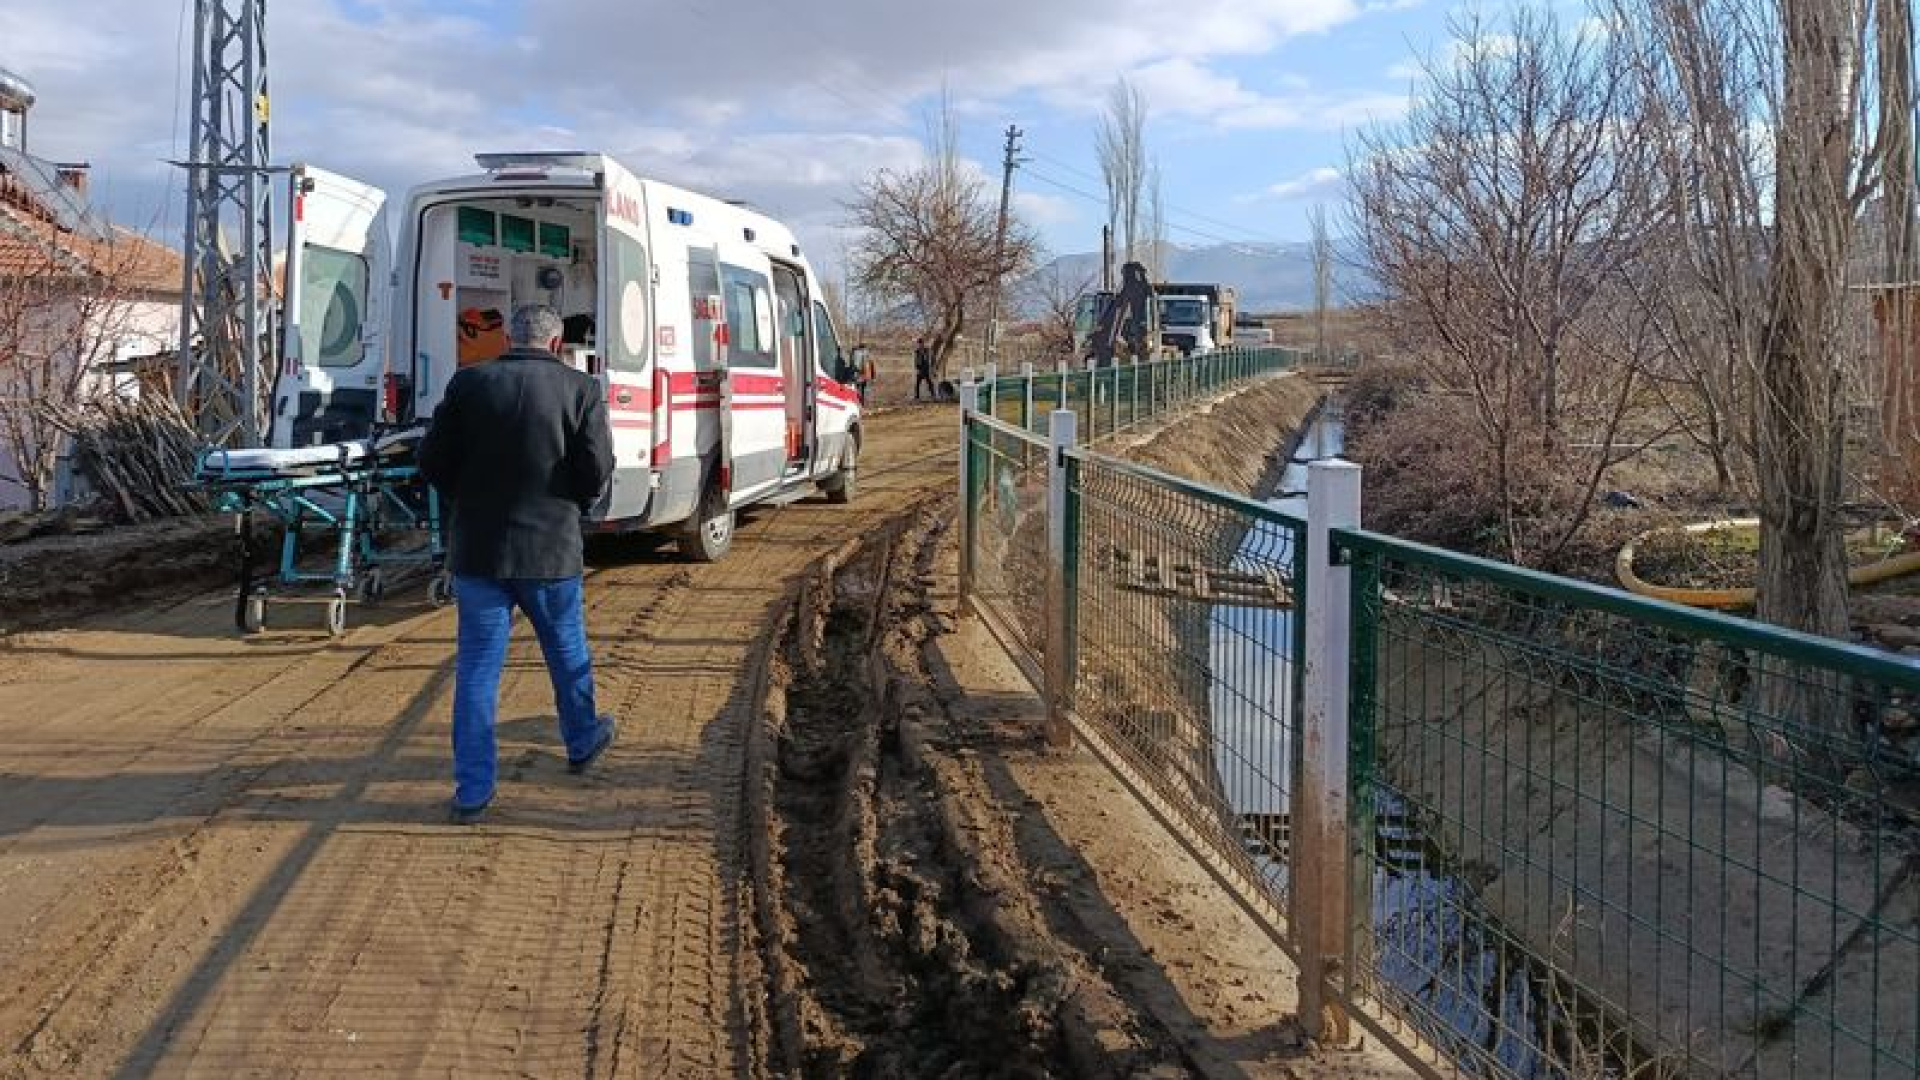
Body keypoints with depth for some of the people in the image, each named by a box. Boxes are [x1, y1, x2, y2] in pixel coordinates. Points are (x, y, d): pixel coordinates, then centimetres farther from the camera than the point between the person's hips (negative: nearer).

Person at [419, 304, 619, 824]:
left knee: (476, 666, 6)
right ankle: (582, 741, 42)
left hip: (477, 548, 1)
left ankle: (472, 790, 6)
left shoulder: (468, 384, -3)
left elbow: (432, 463, -2)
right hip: (551, 548, 0)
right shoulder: (580, 390, -6)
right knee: (567, 652, 21)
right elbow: (597, 469, -11)